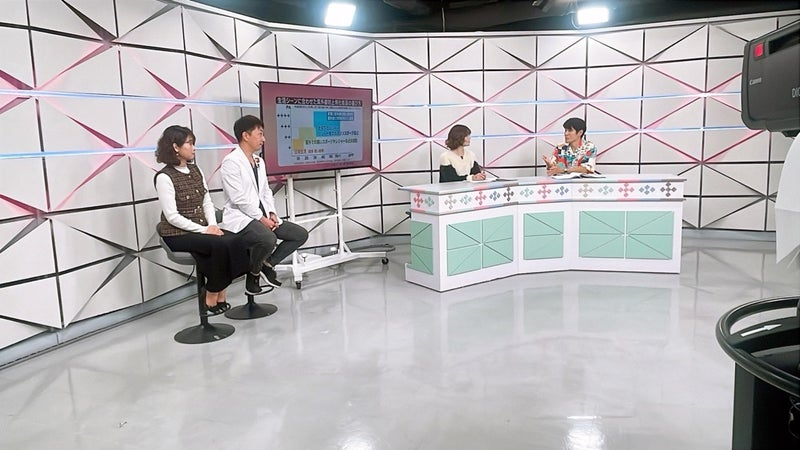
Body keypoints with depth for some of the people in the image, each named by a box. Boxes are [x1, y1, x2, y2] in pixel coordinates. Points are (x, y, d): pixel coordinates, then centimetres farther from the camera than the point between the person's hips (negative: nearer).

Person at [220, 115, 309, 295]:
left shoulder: (259, 161, 16)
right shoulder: (231, 162, -10)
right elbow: (238, 198, -17)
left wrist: (271, 213, 0)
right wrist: (261, 218, -16)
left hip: (263, 215, 9)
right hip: (241, 218, -8)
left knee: (301, 234, -2)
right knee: (268, 239, -36)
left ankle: (268, 263, 9)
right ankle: (253, 273, -7)